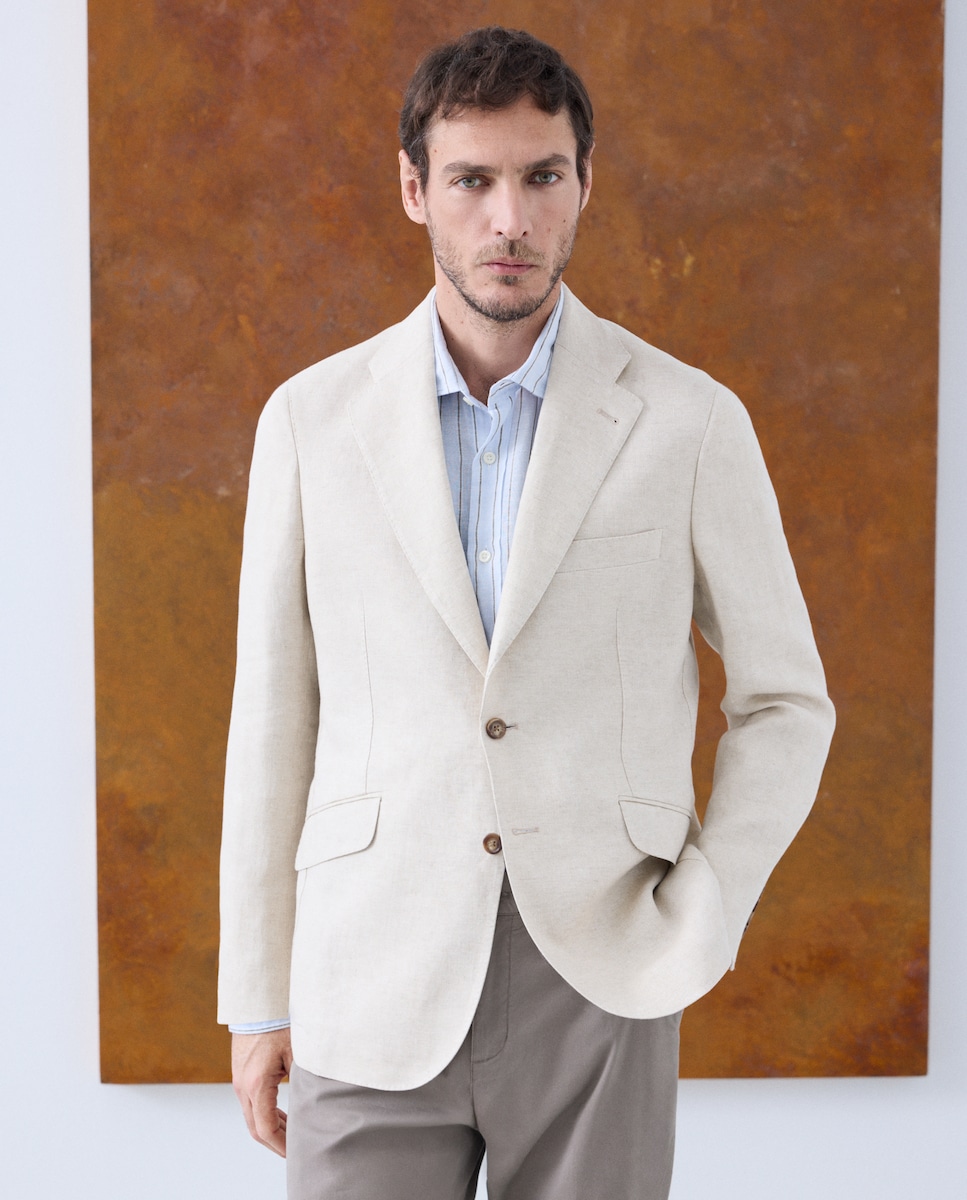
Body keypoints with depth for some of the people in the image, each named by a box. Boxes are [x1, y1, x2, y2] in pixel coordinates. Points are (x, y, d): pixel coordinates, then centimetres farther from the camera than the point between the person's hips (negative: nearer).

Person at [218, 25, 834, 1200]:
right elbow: (276, 719, 7)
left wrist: (698, 930, -7)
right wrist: (256, 999, 7)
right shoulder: (314, 419, 2)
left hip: (597, 979, 0)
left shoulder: (688, 421, -2)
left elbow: (784, 704, 6)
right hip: (381, 985, 1)